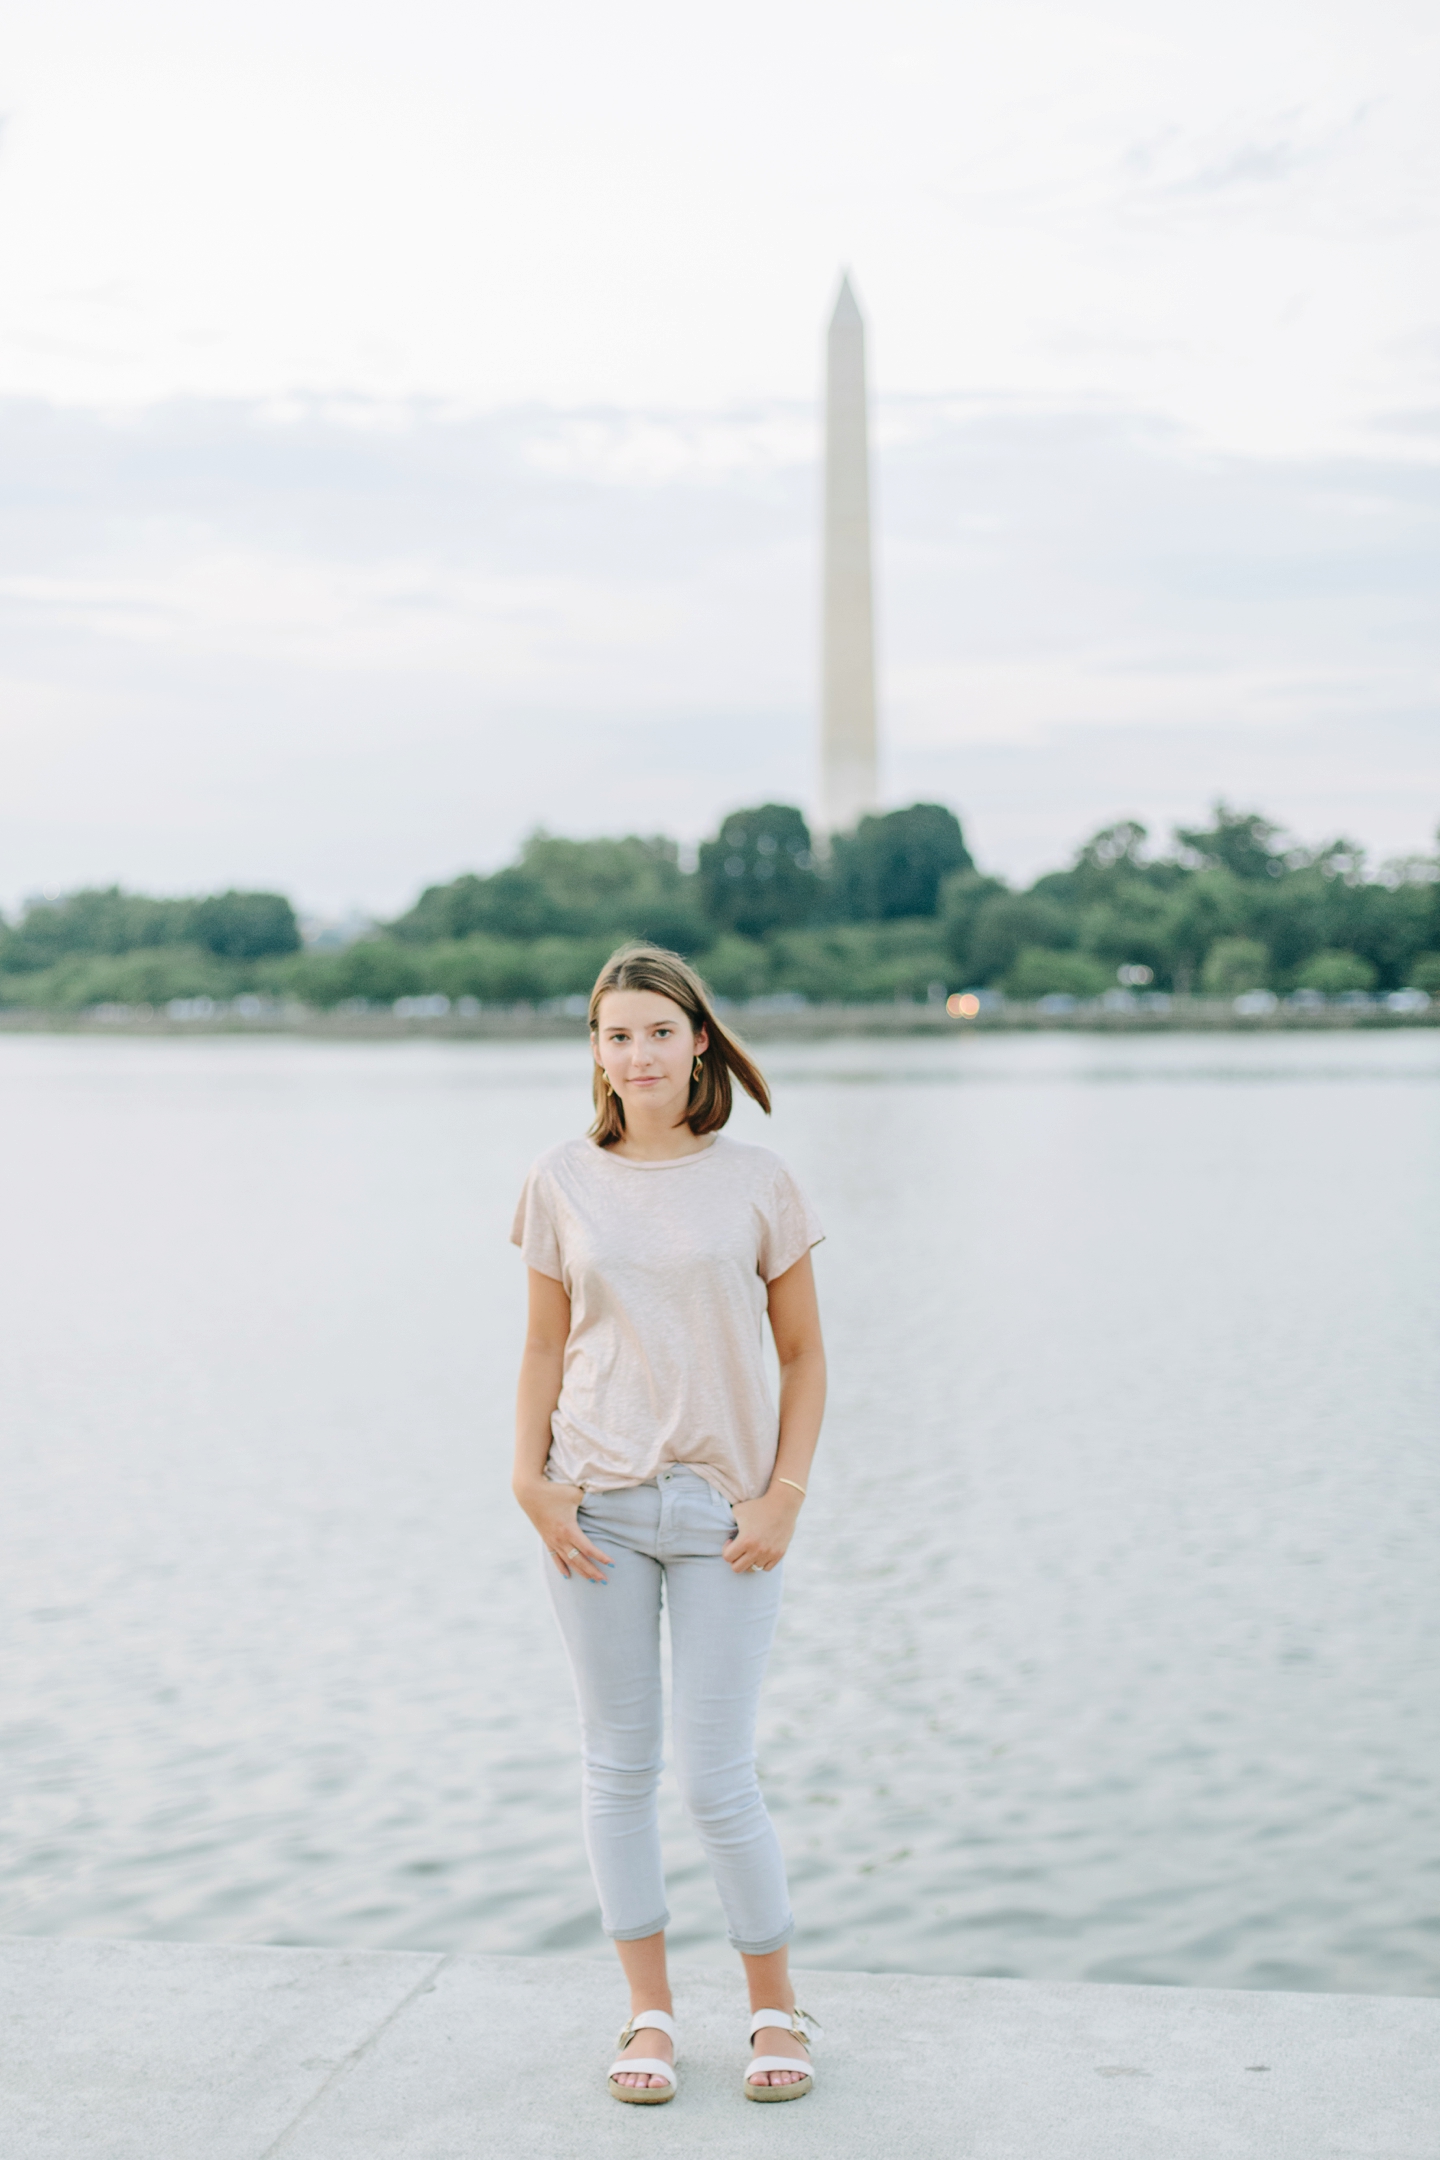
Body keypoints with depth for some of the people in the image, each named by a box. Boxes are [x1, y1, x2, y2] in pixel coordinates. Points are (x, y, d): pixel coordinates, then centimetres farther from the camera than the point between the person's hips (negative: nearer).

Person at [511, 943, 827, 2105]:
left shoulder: (756, 1182, -1)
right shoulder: (563, 1183, 2)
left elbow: (804, 1354, 4)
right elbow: (545, 1347, 8)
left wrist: (785, 1495, -5)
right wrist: (531, 1481, -3)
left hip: (723, 1514, -2)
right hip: (596, 1507, 2)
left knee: (718, 1780, 0)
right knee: (618, 1764, 9)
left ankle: (777, 2005, 21)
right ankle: (649, 2013, 24)